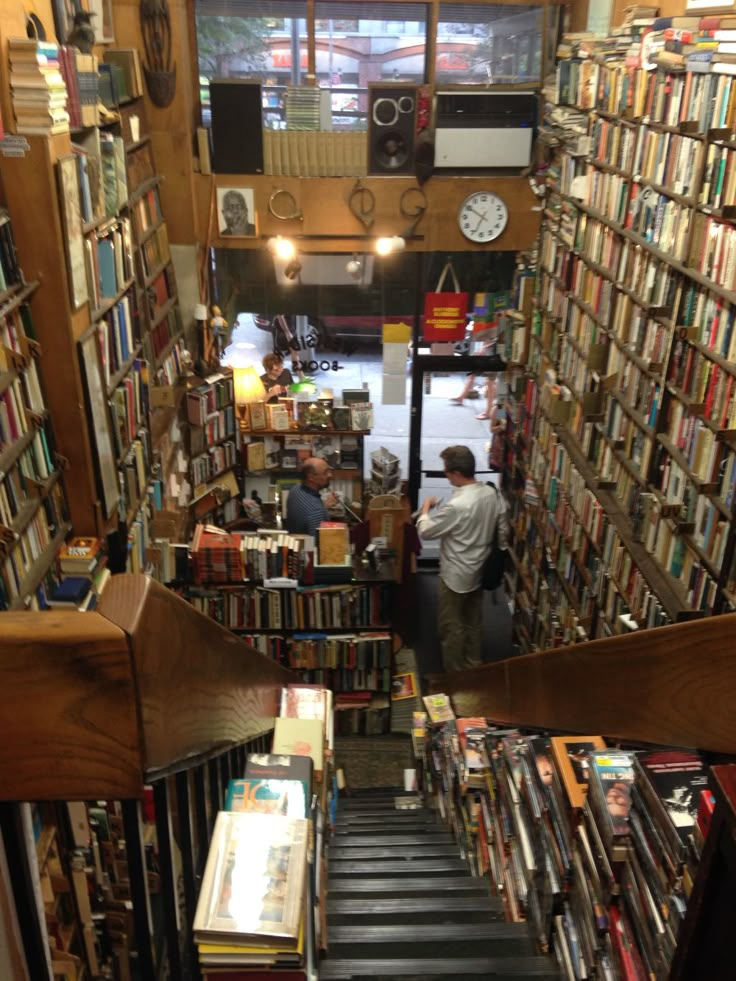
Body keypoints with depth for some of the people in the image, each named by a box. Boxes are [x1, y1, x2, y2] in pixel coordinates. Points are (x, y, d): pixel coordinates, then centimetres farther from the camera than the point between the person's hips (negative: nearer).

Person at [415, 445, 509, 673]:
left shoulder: (456, 505, -30)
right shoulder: (492, 494, -8)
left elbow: (425, 532, -17)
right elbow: (503, 532, 3)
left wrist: (426, 507, 0)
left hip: (457, 575, -7)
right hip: (480, 570, 7)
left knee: (451, 626, 11)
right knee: (473, 622, 23)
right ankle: (473, 667, 37)